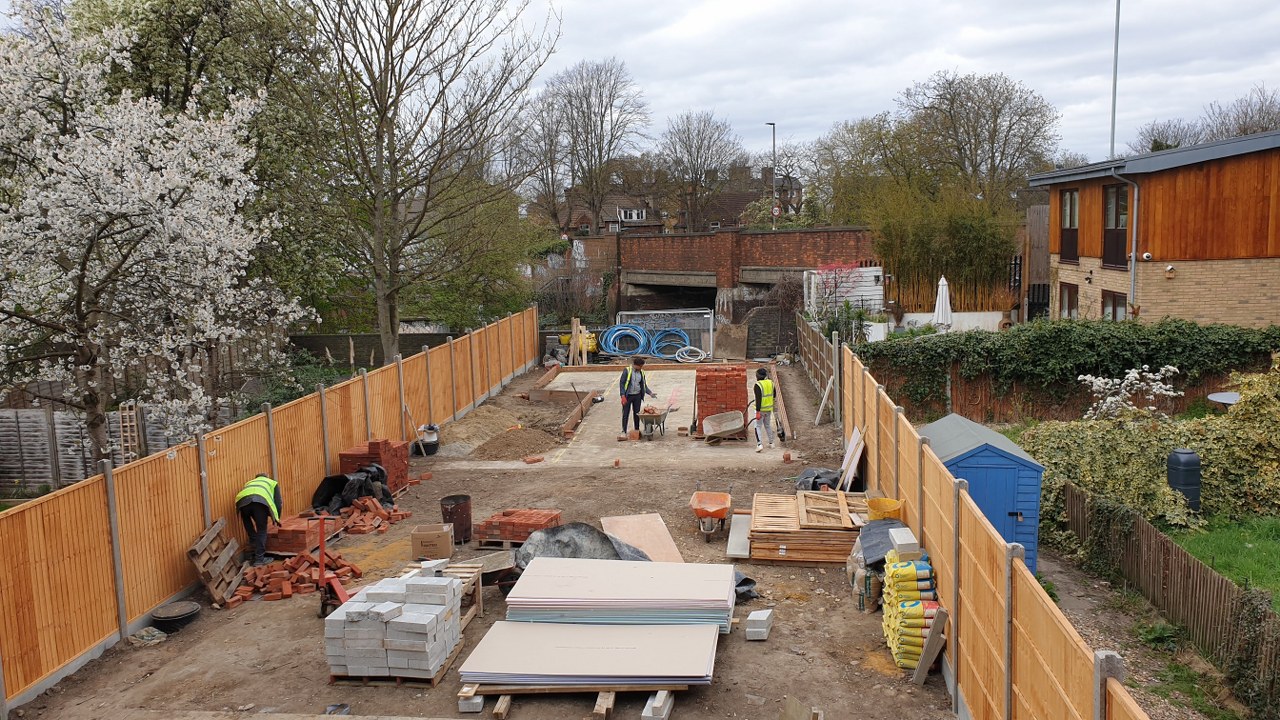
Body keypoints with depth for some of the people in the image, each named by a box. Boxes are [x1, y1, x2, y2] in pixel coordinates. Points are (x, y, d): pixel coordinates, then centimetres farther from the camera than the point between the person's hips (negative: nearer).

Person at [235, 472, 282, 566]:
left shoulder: (249, 483, 46)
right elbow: (278, 502, 27)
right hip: (260, 501, -3)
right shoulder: (273, 483, 37)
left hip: (242, 501, 3)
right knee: (262, 531, 6)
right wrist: (277, 518, 41)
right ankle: (259, 559, 3)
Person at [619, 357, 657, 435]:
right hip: (628, 395, -4)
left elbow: (644, 385, 14)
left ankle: (637, 430, 18)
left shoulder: (641, 372, 6)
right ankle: (624, 431, 7)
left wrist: (650, 393, 2)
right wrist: (623, 396, -18)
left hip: (637, 396, 4)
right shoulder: (627, 371, -9)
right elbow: (621, 383, -11)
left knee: (637, 413, 9)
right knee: (625, 414, 0)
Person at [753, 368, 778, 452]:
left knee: (758, 426, 1)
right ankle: (771, 443, 29)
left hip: (761, 409, -6)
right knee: (768, 425, 22)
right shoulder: (771, 383, 2)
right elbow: (774, 395, 13)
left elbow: (758, 399, -23)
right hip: (769, 408, 6)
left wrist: (758, 412, -22)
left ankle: (759, 444, -12)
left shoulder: (758, 385, -19)